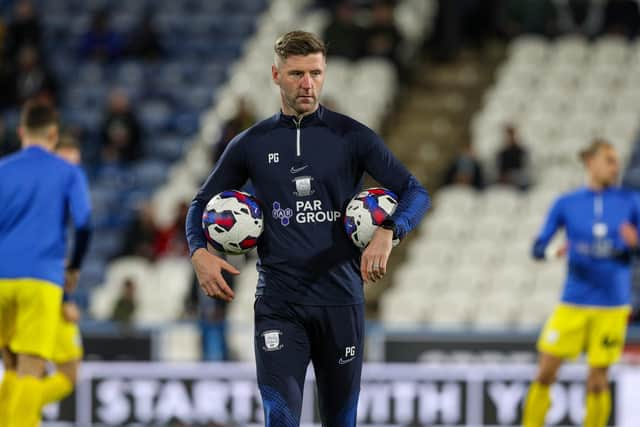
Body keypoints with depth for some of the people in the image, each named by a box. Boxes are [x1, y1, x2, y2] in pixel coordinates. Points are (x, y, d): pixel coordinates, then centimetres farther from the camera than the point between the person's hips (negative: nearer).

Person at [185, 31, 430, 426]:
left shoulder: (352, 137, 2)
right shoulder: (251, 144, 7)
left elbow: (415, 192, 0)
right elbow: (202, 203, 17)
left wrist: (388, 233, -21)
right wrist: (199, 252, -4)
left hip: (341, 301, 0)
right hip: (278, 303, 0)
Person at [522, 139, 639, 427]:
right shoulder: (566, 204, 3)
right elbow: (537, 248, 1)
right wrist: (552, 252, -21)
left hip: (612, 304, 0)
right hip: (574, 303, 0)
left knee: (598, 381, 0)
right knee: (545, 374, -4)